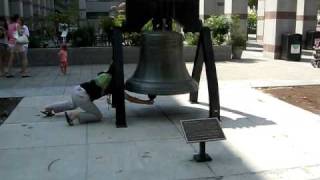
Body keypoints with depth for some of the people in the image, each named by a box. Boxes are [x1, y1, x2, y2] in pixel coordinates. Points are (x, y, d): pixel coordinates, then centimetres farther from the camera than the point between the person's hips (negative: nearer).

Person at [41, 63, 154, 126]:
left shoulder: (104, 75, 14)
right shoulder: (114, 83, -6)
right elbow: (130, 98, -3)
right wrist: (146, 102, 2)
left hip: (77, 89, 9)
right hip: (82, 95, -9)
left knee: (72, 105, 40)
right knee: (98, 116, 0)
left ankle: (48, 108, 41)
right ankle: (73, 115, -13)